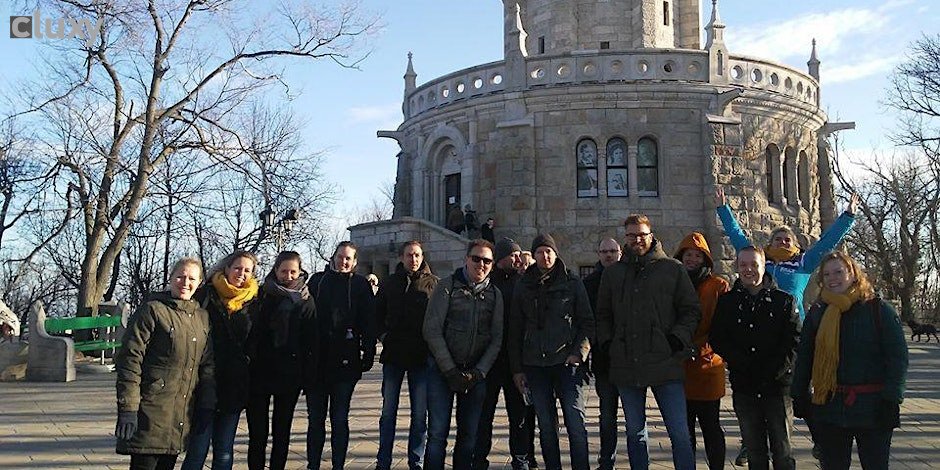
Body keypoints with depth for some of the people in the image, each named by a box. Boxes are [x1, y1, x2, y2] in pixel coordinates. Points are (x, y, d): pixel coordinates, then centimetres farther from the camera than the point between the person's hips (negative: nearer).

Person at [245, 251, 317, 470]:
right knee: (257, 429, 2)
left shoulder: (306, 301, 3)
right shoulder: (262, 295, 0)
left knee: (282, 428, 12)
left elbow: (312, 341, 2)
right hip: (259, 370, -1)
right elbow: (250, 332, -2)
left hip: (290, 374, 1)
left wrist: (309, 375, -3)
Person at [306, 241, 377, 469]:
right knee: (315, 418, 9)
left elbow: (369, 323, -1)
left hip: (345, 362, -2)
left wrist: (368, 354, -6)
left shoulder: (360, 284, 2)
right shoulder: (317, 280, 7)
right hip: (315, 360, 2)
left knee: (340, 419, 6)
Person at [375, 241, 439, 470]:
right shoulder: (389, 283, 8)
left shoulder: (433, 283, 1)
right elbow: (378, 312, 16)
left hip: (422, 356, -2)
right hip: (393, 355, 2)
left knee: (420, 413, 4)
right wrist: (383, 334, 2)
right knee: (388, 410, 7)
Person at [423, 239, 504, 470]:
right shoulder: (447, 286, -2)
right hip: (442, 369, -3)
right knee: (438, 432, -4)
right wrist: (451, 371, -12)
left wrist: (479, 372, -7)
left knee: (469, 434, 7)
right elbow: (432, 330, -8)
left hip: (476, 373, 3)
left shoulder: (495, 294, 8)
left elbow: (496, 338, 6)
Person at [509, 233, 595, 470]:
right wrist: (517, 368, 8)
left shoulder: (572, 283, 4)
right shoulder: (523, 287, 11)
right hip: (535, 365, 3)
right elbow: (515, 330, 12)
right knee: (546, 426, 7)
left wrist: (579, 353, -10)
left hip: (568, 362, -2)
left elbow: (587, 322, 3)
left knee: (575, 424, -7)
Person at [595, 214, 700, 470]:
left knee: (679, 432, -3)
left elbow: (691, 310, 5)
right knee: (635, 432, 13)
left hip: (665, 363, -3)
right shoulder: (613, 273, 12)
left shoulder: (672, 269, 4)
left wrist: (677, 339, -7)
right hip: (626, 366, 3)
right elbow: (603, 314, 19)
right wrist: (607, 343, 6)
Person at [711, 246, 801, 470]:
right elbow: (717, 340, 1)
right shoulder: (727, 302, 7)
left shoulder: (784, 301, 2)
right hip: (744, 387, 2)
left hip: (778, 386, -2)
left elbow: (794, 341, -5)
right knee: (754, 450, 12)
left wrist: (774, 371, -16)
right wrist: (741, 364, -12)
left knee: (782, 450, 4)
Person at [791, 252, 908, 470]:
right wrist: (799, 394, 8)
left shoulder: (880, 310, -3)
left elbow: (898, 357, -5)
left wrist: (890, 398, -13)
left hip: (871, 407, -3)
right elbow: (804, 357, 13)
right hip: (828, 409, 3)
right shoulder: (817, 312, 8)